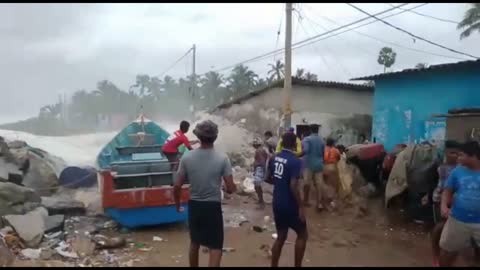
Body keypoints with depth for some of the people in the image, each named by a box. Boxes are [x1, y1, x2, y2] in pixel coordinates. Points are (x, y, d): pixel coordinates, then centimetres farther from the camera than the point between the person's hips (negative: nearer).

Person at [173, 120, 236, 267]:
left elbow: (177, 186, -3)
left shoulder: (187, 157, -7)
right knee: (216, 247, 6)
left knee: (194, 242, 24)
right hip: (213, 207, -3)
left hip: (194, 205, 4)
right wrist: (226, 188, 12)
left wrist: (177, 205, 13)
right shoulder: (222, 158, -13)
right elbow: (231, 189, -12)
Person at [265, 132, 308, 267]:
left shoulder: (274, 158, 3)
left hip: (277, 204, 7)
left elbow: (268, 179, 11)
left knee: (281, 237, 17)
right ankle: (297, 265, 16)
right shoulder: (295, 161, -18)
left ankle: (274, 265, 21)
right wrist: (301, 207, -16)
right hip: (290, 205, -6)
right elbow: (293, 186, -23)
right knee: (302, 235, 13)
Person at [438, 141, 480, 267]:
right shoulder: (457, 171, -2)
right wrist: (444, 205, -13)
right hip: (457, 219, 2)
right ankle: (442, 265, 40)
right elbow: (448, 190, 4)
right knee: (447, 249, 17)